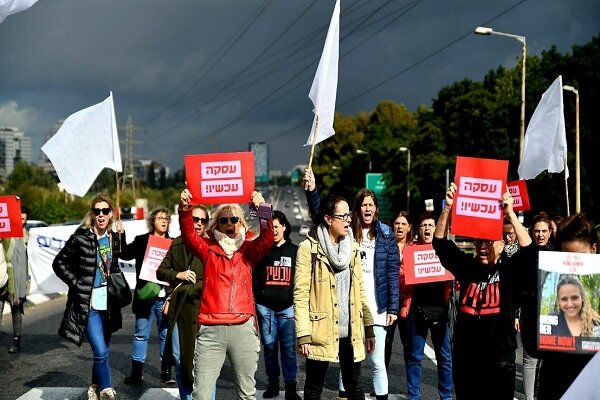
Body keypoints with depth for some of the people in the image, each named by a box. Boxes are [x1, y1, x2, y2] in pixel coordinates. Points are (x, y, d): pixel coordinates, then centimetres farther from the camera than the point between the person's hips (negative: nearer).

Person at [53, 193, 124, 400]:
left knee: (102, 350, 16)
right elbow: (59, 263, -4)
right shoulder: (81, 237, -10)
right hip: (89, 304, -5)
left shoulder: (114, 238, 5)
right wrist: (76, 284, -10)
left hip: (108, 304, 5)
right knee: (101, 352, -12)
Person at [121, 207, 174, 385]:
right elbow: (124, 254, -7)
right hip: (145, 296, 0)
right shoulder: (141, 241, 5)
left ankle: (166, 372, 14)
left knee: (166, 335, 6)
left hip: (165, 297, 1)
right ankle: (137, 372, 12)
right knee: (141, 334, 5)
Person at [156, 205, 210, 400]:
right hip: (178, 310, 5)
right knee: (179, 359, 12)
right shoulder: (177, 244, 11)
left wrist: (183, 291, -9)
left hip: (199, 309, -5)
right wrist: (178, 275, -6)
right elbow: (160, 271, 14)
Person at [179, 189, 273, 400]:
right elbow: (189, 235, -6)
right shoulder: (208, 249, 10)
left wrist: (263, 211, -26)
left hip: (243, 329, 0)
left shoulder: (249, 250, 10)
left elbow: (267, 239, -8)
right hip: (210, 330, 0)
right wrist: (185, 209, -25)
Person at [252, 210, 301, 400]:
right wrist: (258, 294, -1)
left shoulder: (294, 250, 10)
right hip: (265, 306, 1)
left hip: (287, 306, -1)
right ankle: (273, 383, 16)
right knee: (269, 345, 5)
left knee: (288, 347, -5)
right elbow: (254, 276, 8)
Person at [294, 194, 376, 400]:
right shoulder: (309, 248, -8)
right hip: (321, 332, -5)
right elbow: (301, 294, -11)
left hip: (351, 333, 5)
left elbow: (360, 290, 13)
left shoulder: (352, 247, 10)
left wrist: (369, 328, 10)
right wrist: (303, 335, -16)